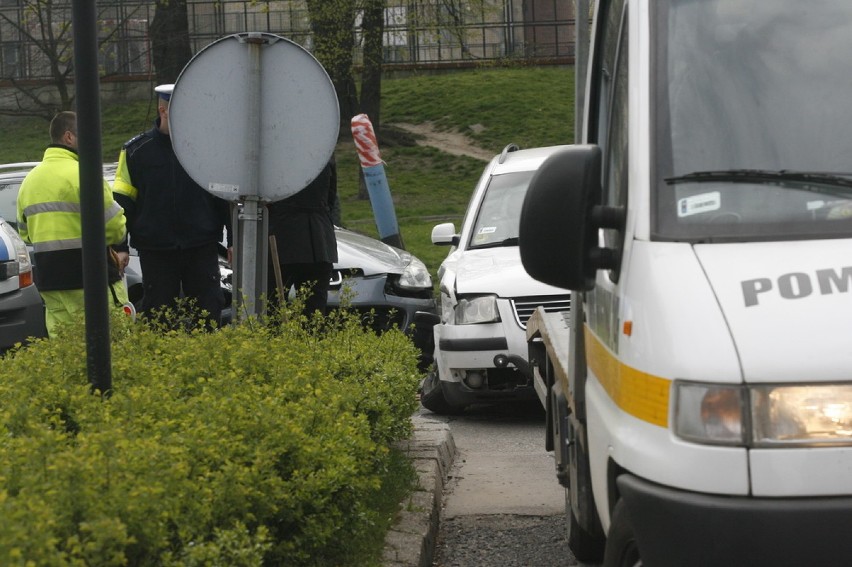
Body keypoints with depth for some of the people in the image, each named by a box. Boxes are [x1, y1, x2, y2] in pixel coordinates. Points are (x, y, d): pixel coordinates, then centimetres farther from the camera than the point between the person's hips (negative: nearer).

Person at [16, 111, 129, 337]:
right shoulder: (82, 174, -11)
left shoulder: (30, 180, 15)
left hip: (49, 282, 8)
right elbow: (115, 226, -12)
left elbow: (24, 232, 20)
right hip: (91, 279, -8)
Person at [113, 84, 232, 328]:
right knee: (157, 317, 4)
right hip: (155, 251, -1)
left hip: (202, 250, 1)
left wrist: (233, 241, 4)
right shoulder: (136, 151, 3)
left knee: (208, 315, 3)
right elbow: (123, 201, 5)